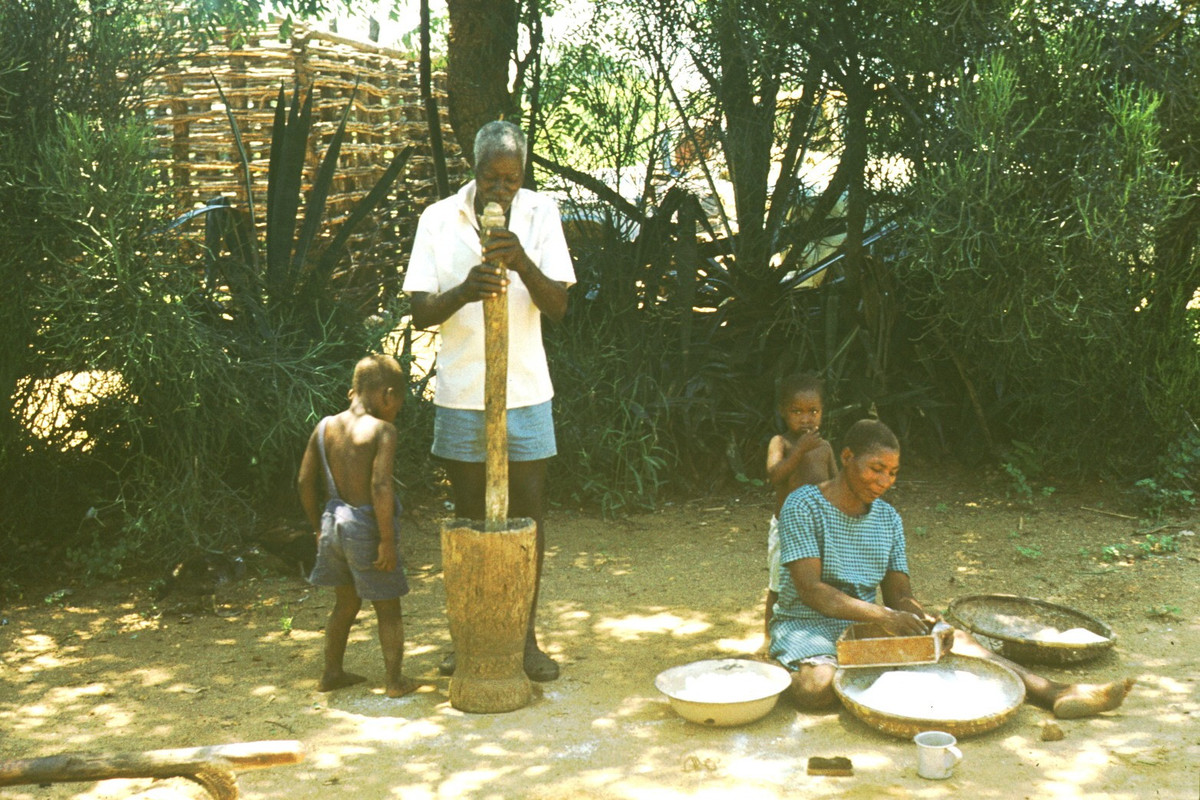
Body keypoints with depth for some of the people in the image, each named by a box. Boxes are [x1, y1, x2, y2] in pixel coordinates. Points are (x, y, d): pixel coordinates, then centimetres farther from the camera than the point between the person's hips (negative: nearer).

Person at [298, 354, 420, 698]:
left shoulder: (325, 427, 4)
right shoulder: (382, 431, -14)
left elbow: (305, 482, 6)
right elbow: (380, 488, -23)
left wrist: (319, 527, 17)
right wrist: (388, 540, -17)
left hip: (334, 522, 6)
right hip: (368, 527, -6)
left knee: (345, 603, 23)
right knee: (388, 608, 9)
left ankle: (332, 673, 31)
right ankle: (394, 680, 15)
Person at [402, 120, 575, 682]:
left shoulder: (540, 214, -2)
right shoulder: (439, 220, -2)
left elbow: (558, 306, -8)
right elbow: (420, 313, -6)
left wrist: (523, 263, -26)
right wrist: (465, 289, -26)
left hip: (525, 391, 0)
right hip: (460, 394, 0)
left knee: (529, 513, 5)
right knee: (470, 516, 11)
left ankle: (526, 636, 19)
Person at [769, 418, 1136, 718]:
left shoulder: (887, 518, 10)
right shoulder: (803, 506, -11)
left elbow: (898, 594, 7)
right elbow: (810, 588, -20)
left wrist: (920, 617, -19)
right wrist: (883, 615, -30)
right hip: (806, 625, -5)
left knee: (955, 640, -17)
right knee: (818, 686, -39)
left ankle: (1056, 694, -23)